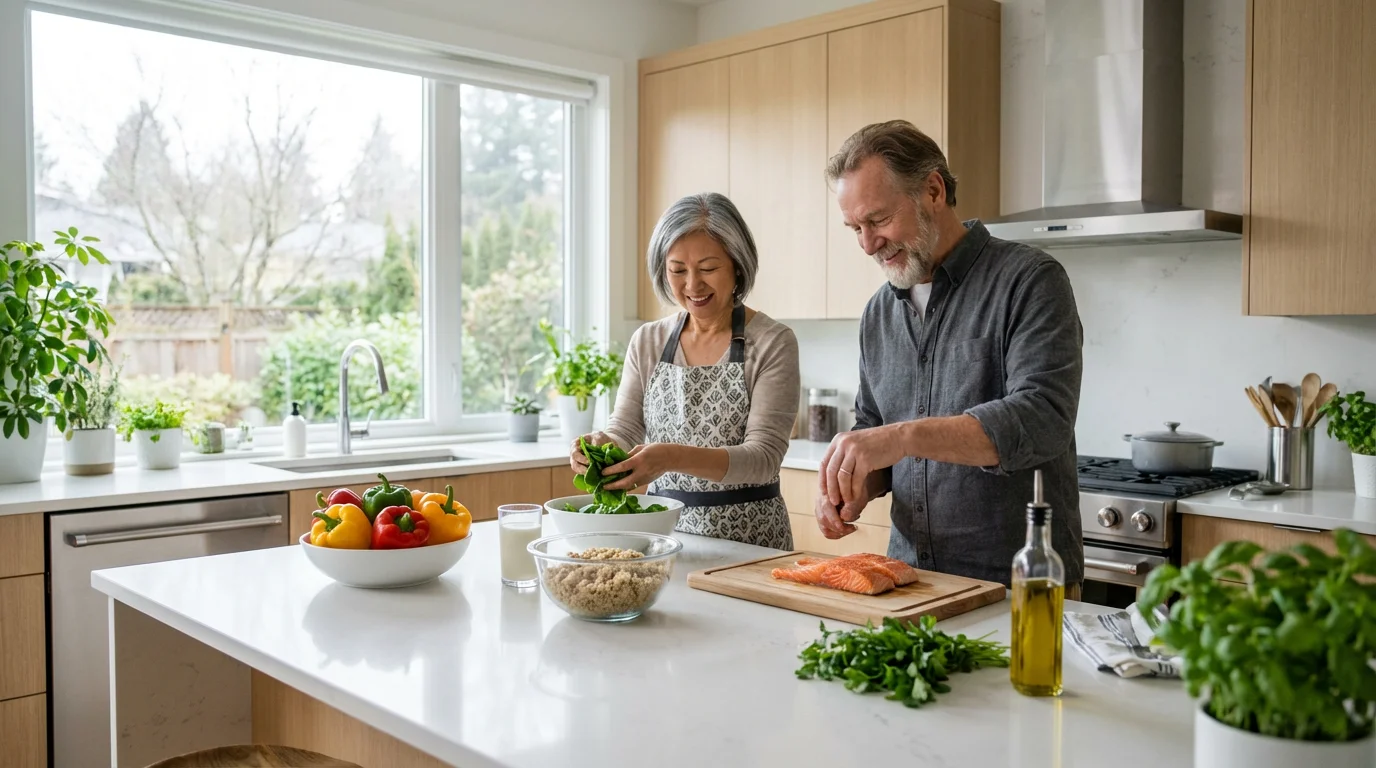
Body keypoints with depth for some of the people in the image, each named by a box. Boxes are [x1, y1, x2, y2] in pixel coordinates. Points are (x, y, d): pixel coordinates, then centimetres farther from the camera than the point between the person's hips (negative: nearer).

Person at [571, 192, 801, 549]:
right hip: (664, 530, 4)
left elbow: (763, 456, -13)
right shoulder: (647, 342, 7)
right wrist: (601, 444, -17)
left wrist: (676, 456, -29)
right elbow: (625, 429, 7)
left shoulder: (773, 344, -6)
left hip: (747, 539, -3)